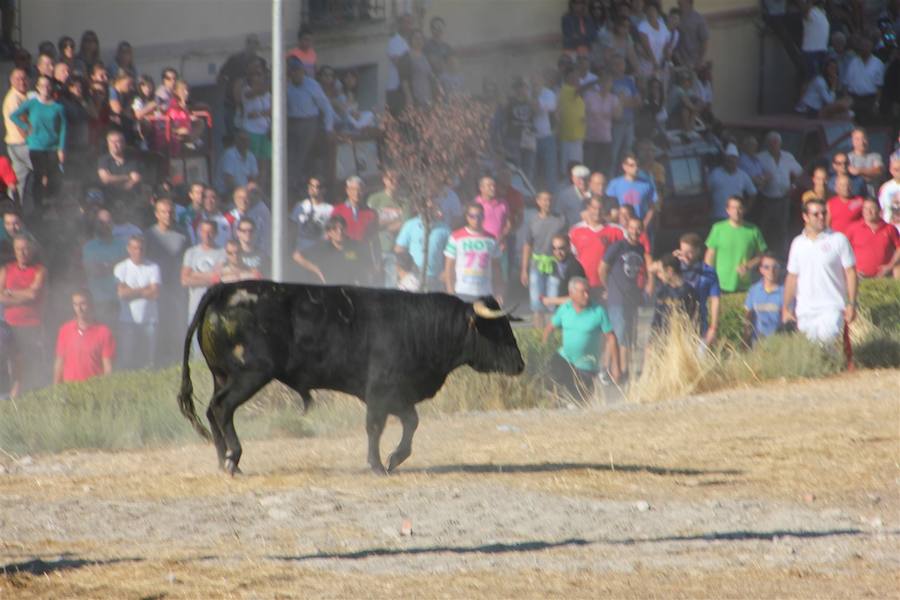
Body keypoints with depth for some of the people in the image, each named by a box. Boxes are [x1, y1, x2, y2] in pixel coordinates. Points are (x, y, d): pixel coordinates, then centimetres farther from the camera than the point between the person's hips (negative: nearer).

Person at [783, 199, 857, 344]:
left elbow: (850, 272, -1)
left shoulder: (838, 240, -1)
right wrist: (786, 307, 11)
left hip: (831, 309, -4)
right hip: (804, 311, 4)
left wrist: (851, 304, -9)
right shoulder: (798, 244, 10)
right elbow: (792, 277, 15)